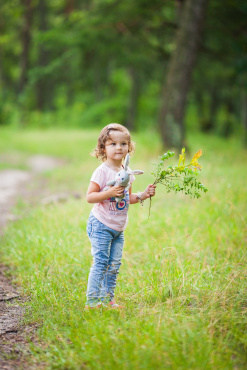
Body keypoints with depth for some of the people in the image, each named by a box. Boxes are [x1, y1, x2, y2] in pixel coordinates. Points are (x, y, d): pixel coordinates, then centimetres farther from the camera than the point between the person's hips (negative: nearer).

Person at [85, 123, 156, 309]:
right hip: (101, 226, -7)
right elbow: (89, 196, -17)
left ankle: (107, 299, 18)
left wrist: (143, 195, 3)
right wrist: (109, 193, -29)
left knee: (114, 264, 8)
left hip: (119, 229, 7)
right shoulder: (102, 171, -14)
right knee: (101, 262, -10)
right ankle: (92, 301, -3)